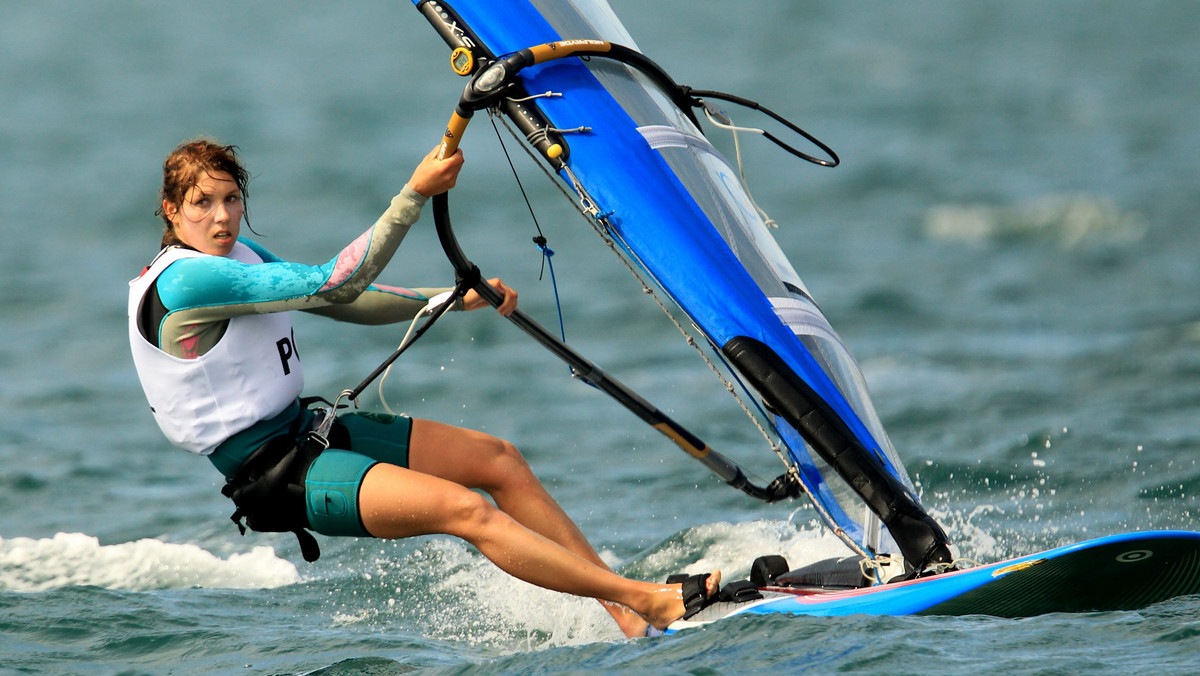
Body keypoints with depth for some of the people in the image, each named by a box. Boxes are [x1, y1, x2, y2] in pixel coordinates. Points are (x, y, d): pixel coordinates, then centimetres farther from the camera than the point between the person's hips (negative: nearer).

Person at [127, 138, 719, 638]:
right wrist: (415, 195, -25)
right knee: (464, 508, -22)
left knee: (498, 459, 4)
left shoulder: (239, 255, 10)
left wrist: (457, 299, 7)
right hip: (273, 471, -10)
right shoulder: (186, 282, -21)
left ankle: (628, 615, 4)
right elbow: (333, 285, -24)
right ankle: (652, 601, -21)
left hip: (305, 430, 10)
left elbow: (344, 303, 15)